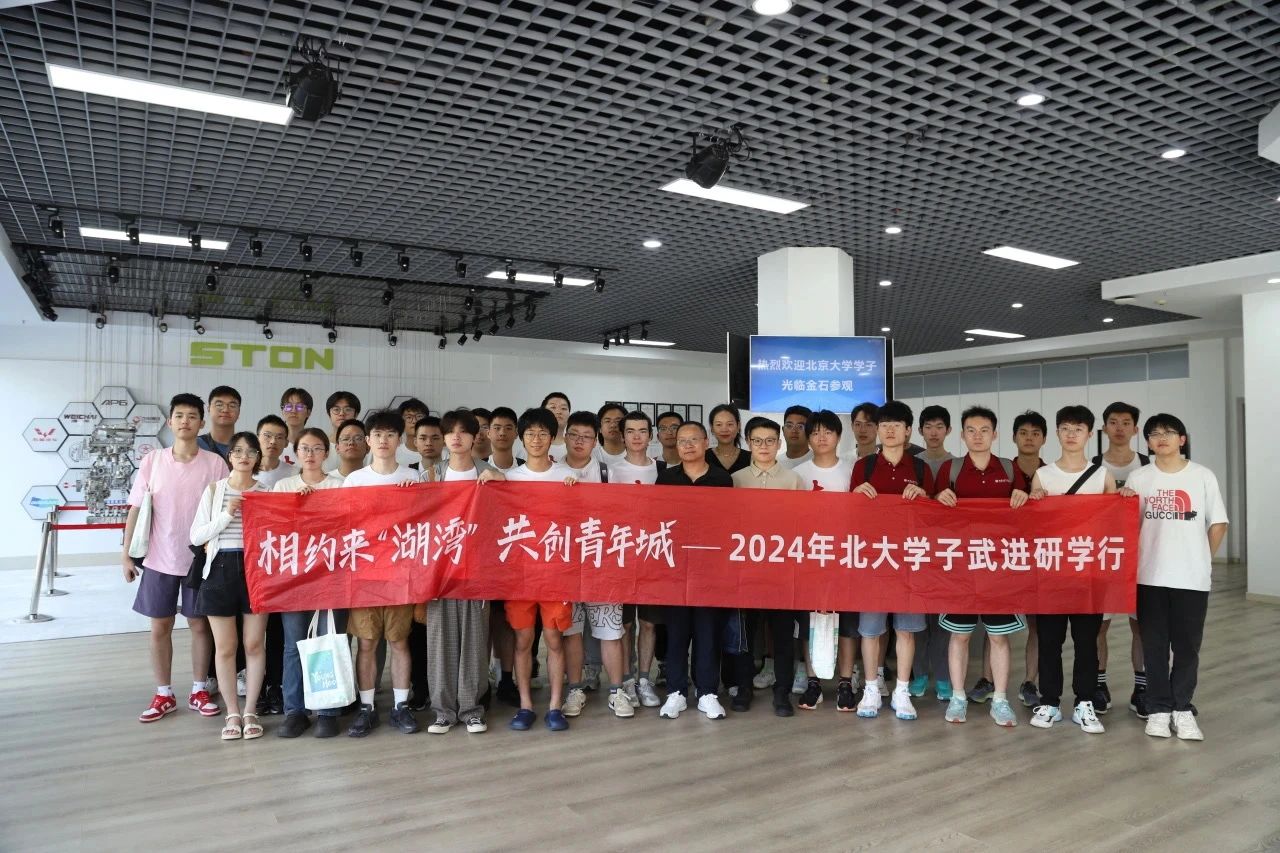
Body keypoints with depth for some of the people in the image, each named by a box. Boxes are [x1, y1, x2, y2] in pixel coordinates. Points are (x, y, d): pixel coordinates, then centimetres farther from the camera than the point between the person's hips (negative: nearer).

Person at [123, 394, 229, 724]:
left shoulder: (215, 463, -5)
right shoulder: (152, 460, -1)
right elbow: (136, 509, 2)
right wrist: (127, 554, -1)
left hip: (201, 558, -1)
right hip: (159, 559, 1)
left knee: (200, 624, 8)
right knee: (160, 626, 9)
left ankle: (200, 691, 22)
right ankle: (163, 695, 21)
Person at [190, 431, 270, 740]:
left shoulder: (266, 492, 6)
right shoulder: (214, 490, 5)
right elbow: (196, 536, -1)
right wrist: (226, 515, -11)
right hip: (221, 570, 0)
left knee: (254, 644, 4)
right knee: (225, 646, 6)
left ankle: (250, 711, 16)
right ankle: (232, 712, 18)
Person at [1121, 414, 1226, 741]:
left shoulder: (1203, 476, 0)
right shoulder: (1138, 478, 3)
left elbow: (1218, 524, 5)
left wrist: (1200, 560, 5)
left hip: (1192, 578, -1)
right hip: (1150, 577, 1)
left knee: (1187, 647, 6)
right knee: (1155, 646, 6)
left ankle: (1183, 709, 17)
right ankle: (1158, 709, 16)